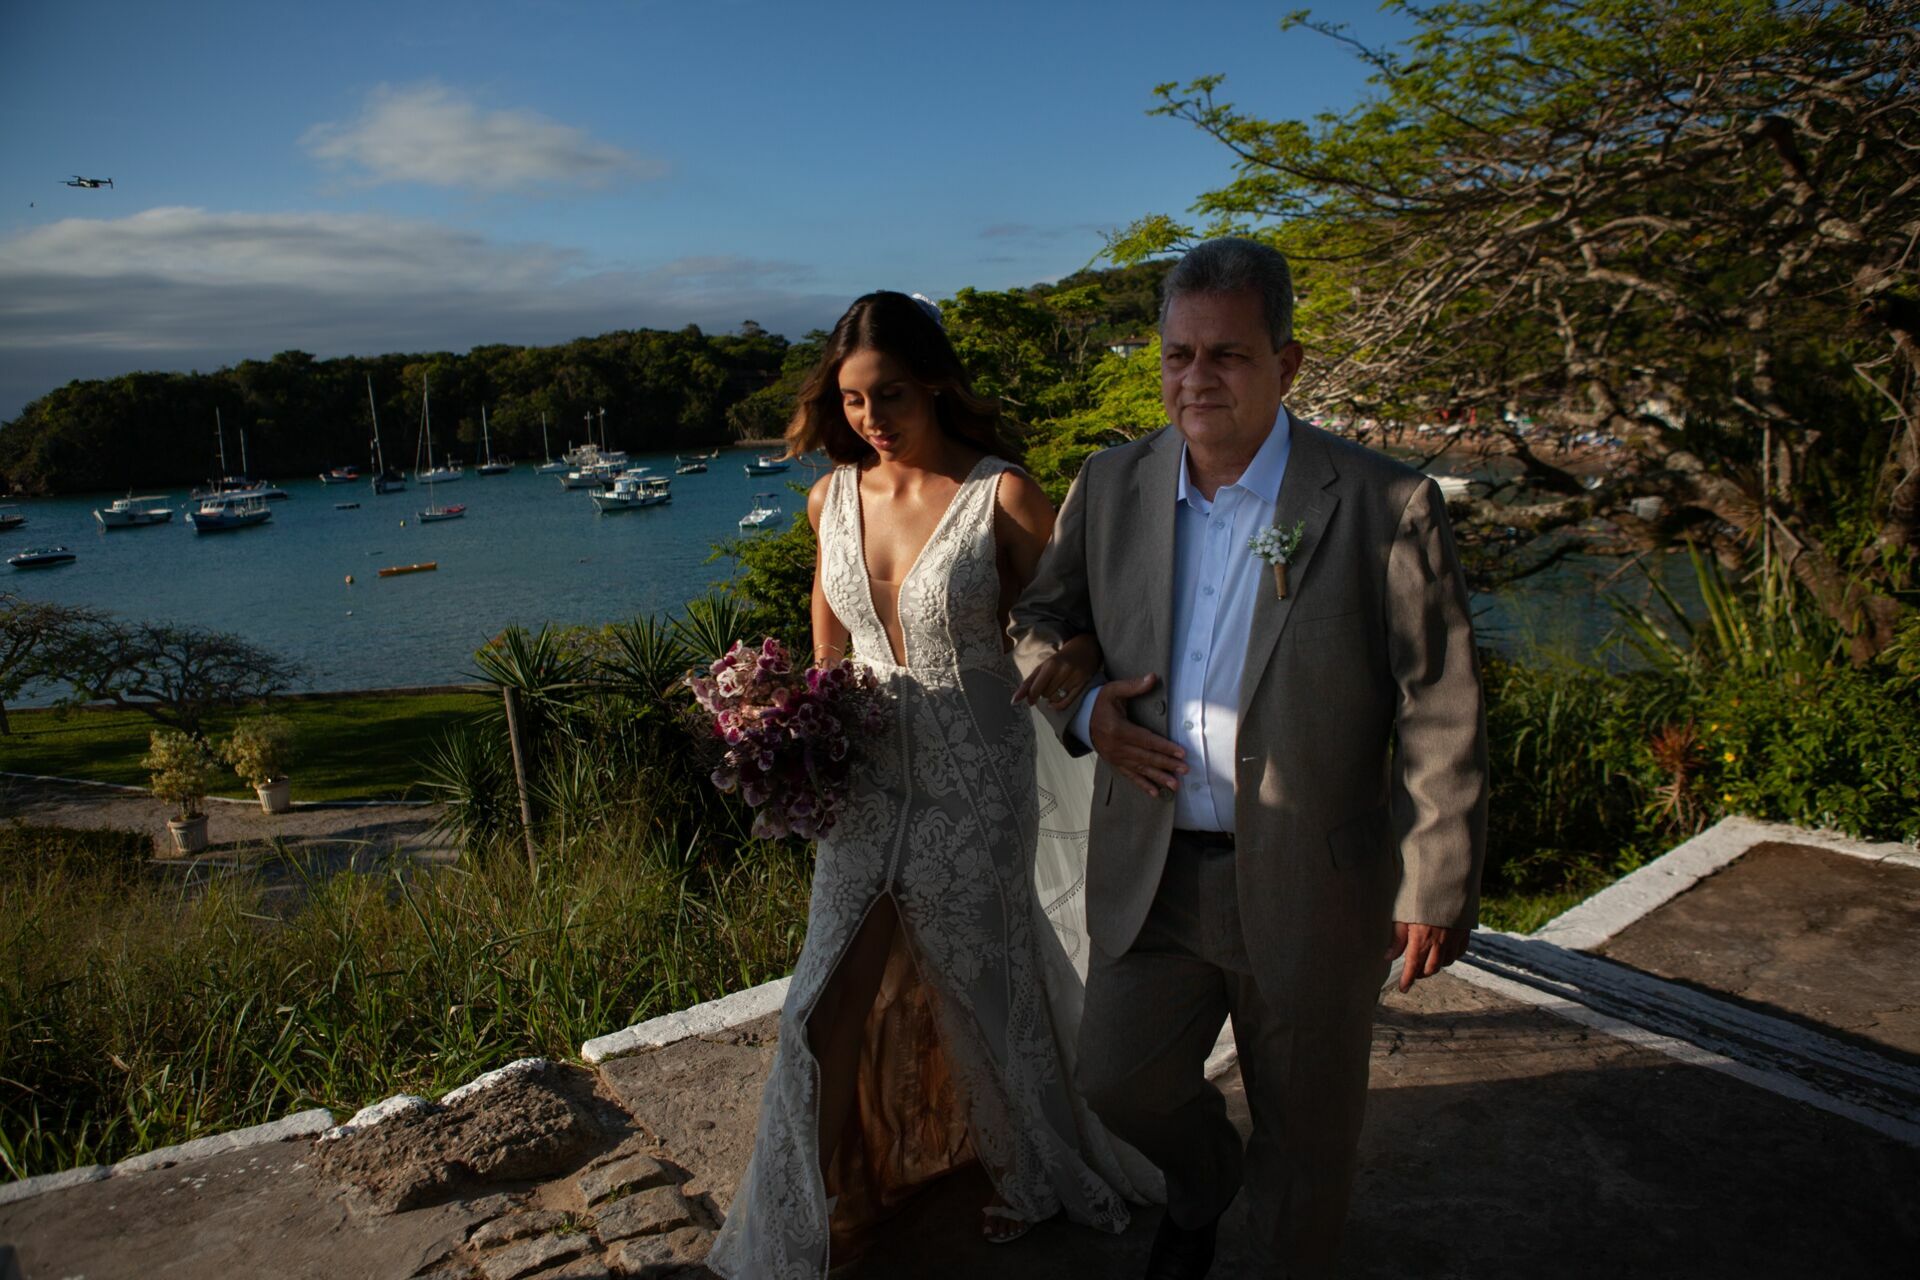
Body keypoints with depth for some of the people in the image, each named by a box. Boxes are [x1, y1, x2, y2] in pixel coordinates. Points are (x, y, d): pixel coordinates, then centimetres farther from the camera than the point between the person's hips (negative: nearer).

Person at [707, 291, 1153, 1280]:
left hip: (973, 784, -4)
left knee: (985, 983, 15)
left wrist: (1080, 656, -30)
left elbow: (1088, 608, -8)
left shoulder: (1001, 494, -16)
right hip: (867, 779, 4)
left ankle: (1035, 1172, 46)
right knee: (829, 1004, 10)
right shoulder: (832, 496, -1)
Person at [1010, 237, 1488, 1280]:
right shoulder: (1114, 484, -1)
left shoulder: (1384, 506, -13)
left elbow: (1440, 715, -10)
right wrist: (1082, 708, -6)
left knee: (1303, 1136, 15)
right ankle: (1202, 1181, 51)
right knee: (1118, 1079, 16)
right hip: (1152, 872, 4)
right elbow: (1039, 620, 14)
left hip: (1311, 889, -3)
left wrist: (1437, 891, -9)